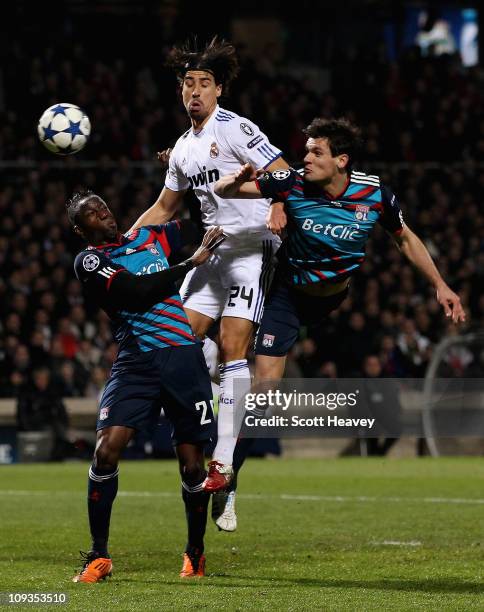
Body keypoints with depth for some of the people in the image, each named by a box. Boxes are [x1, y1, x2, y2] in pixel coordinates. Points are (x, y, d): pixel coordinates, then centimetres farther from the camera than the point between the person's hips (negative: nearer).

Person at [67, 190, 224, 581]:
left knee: (192, 464, 1)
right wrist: (191, 263, -9)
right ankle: (99, 556, -3)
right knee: (107, 450, -17)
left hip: (184, 357, 3)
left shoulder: (148, 237, 18)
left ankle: (195, 552, 23)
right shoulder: (90, 261, 2)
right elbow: (137, 293, -12)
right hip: (136, 361, -3)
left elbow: (198, 225, 30)